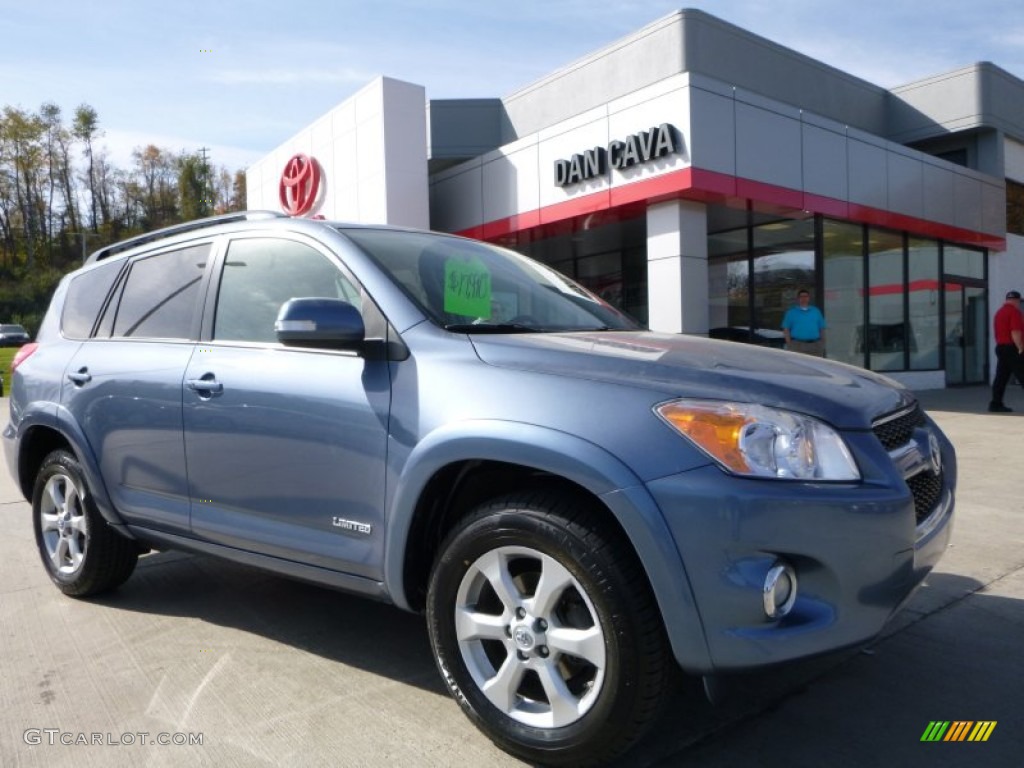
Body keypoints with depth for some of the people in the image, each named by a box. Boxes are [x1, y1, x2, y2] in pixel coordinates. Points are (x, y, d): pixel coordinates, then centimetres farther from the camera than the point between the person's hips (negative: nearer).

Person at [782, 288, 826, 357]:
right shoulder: (791, 312, 5)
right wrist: (789, 345, -7)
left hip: (815, 345, 3)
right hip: (797, 345, -3)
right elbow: (786, 329, 2)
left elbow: (822, 329, 14)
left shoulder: (816, 311, 13)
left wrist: (822, 344, 7)